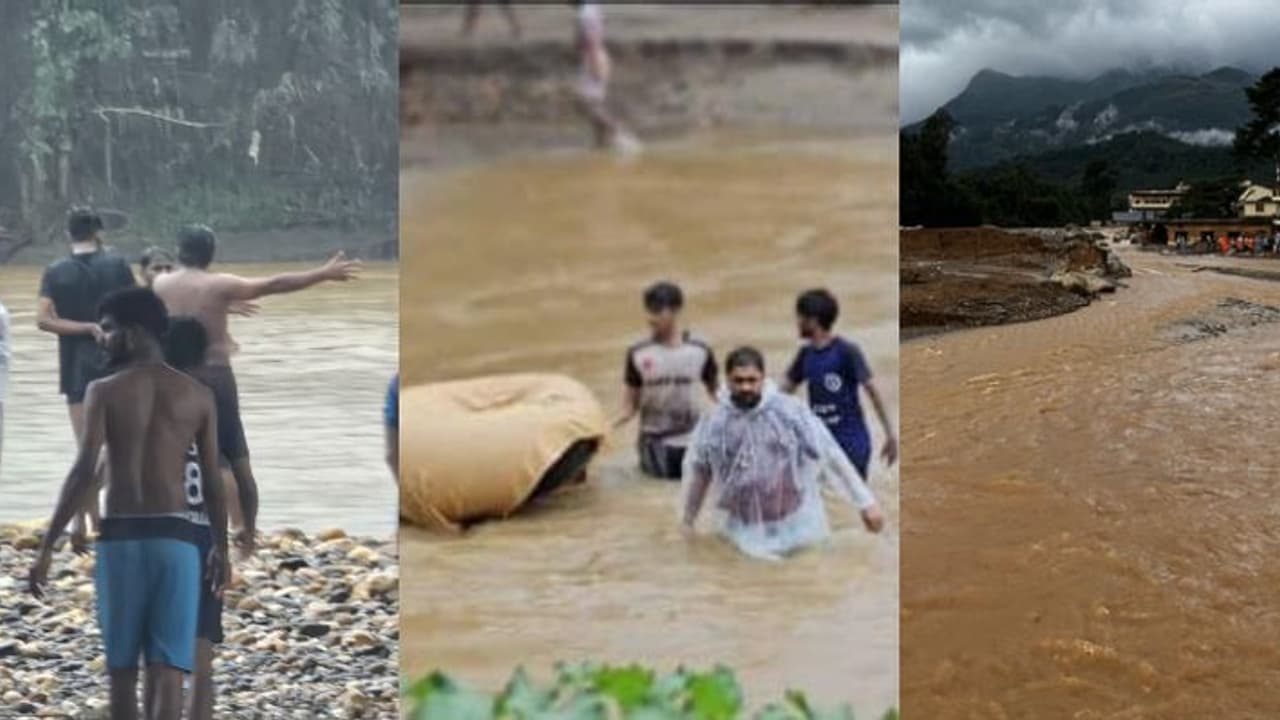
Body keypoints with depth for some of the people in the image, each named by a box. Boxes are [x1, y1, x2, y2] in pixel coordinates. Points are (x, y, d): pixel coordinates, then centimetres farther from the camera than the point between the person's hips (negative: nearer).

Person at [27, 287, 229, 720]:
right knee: (167, 670, 0)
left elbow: (84, 473, -11)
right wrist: (220, 547, 16)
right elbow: (213, 482, 6)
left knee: (122, 666, 16)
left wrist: (46, 548, -7)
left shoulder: (104, 391, -4)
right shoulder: (198, 396, 4)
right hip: (176, 536, 1)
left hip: (120, 536, -1)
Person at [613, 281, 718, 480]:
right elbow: (632, 401, -2)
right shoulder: (638, 354, -8)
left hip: (692, 438, 1)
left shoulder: (700, 351, -6)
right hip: (655, 438, -1)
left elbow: (716, 391, 6)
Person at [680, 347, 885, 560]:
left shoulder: (790, 411, -10)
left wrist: (866, 502, -8)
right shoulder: (713, 423, -4)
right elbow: (696, 473, 10)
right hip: (746, 534, 1)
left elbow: (829, 454, -8)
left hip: (797, 527, 0)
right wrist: (687, 520, 20)